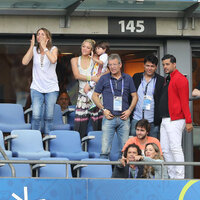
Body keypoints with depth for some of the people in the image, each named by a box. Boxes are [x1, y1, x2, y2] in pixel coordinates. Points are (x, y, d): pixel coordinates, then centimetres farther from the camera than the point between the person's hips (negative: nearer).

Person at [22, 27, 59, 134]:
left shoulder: (53, 49, 2)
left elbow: (53, 60, -21)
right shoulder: (34, 50, 6)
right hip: (37, 88, 1)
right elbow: (25, 62, -10)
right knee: (36, 116, -10)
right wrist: (32, 46, -9)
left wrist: (44, 47, -15)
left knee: (49, 116, -1)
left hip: (51, 88, -1)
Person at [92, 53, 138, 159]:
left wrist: (129, 110, 1)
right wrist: (104, 109, -2)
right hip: (109, 118, -2)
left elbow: (134, 96, 15)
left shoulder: (127, 78, 9)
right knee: (105, 149, -8)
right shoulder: (104, 79, 5)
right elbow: (95, 96, 9)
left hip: (124, 118, 2)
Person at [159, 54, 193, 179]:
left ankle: (180, 177, -11)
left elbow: (184, 101, -14)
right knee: (165, 149, 7)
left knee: (175, 148, -12)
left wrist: (188, 121, -17)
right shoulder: (167, 80, 19)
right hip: (165, 120, 9)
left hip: (175, 120, -9)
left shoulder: (180, 79, -9)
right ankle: (172, 176, 10)